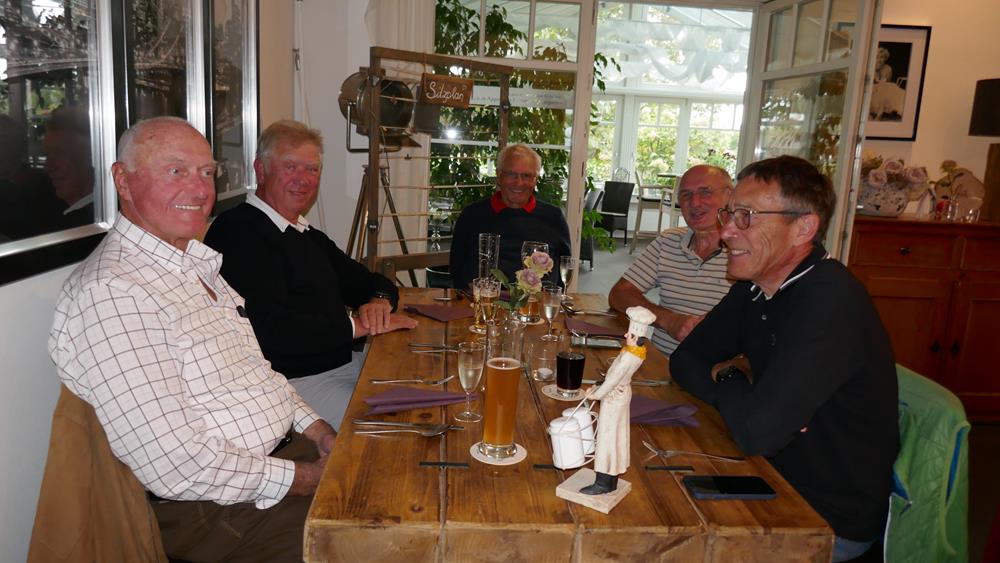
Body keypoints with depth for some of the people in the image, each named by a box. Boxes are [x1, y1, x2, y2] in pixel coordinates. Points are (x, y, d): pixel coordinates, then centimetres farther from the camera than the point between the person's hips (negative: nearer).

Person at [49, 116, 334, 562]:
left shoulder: (196, 264, 12)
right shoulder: (109, 292, -20)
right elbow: (175, 468, -24)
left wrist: (317, 430, 5)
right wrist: (302, 479, -16)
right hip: (221, 511, -9)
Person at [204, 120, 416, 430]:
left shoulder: (309, 236, 17)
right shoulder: (238, 232, -13)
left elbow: (374, 282, 24)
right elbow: (268, 329, -25)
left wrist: (379, 301, -2)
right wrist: (357, 326, -14)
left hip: (341, 364, 9)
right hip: (289, 380, -9)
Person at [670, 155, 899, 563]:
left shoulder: (830, 301, -29)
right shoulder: (754, 286, -1)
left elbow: (756, 431, -34)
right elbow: (685, 361, 5)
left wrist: (728, 379, -12)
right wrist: (736, 381, -16)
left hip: (833, 518, -7)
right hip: (778, 482, 7)